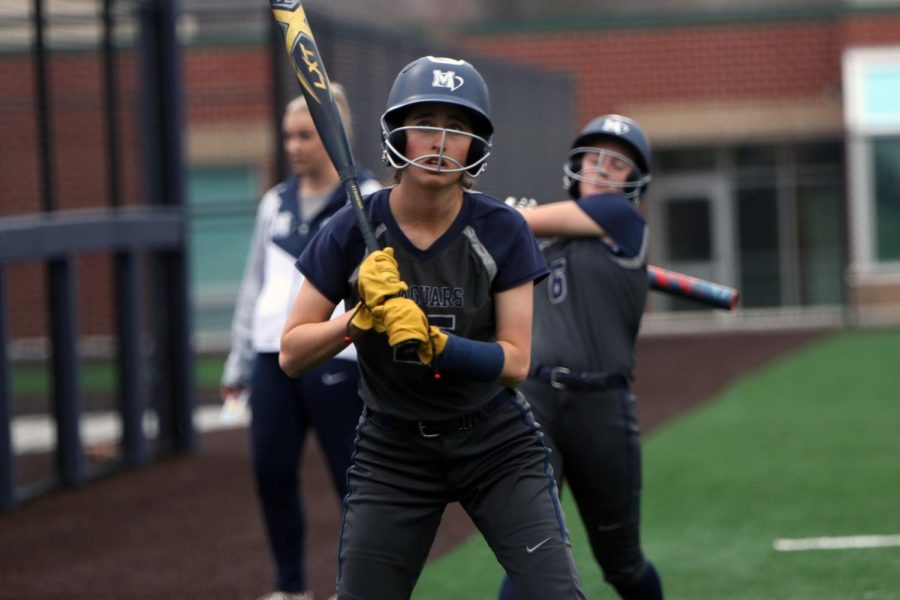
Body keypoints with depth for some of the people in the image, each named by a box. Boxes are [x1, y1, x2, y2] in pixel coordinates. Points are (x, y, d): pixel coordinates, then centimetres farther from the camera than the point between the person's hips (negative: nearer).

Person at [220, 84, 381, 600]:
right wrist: (239, 363, 20)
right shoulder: (277, 203, 14)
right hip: (274, 358, 5)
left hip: (335, 360, -5)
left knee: (352, 476, 0)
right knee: (272, 471, 5)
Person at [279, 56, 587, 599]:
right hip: (393, 449, 1)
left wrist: (432, 343, -28)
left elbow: (516, 362, -12)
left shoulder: (501, 231, -10)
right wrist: (360, 320, -24)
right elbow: (292, 355, -7)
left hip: (497, 446, -1)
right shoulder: (354, 233, -10)